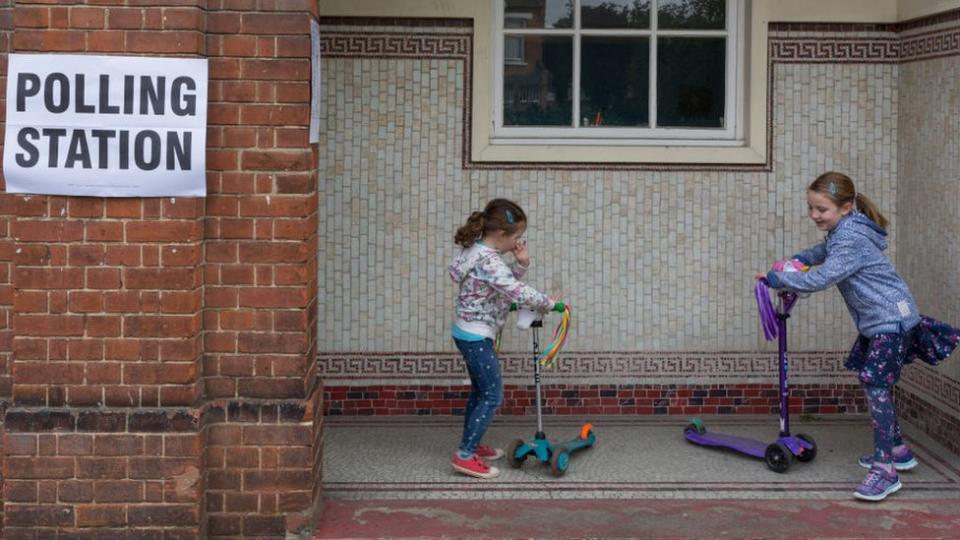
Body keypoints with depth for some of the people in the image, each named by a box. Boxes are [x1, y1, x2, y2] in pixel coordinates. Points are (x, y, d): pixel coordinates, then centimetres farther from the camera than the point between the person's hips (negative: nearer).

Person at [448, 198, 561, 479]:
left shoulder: (479, 250, 6)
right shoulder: (488, 261, -25)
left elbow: (507, 279, 15)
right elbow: (517, 292, -30)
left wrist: (521, 263, -4)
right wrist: (546, 303, -16)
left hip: (468, 333, 10)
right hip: (476, 336, -10)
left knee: (479, 391, 20)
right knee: (493, 396, -6)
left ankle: (471, 445, 32)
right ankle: (464, 456, -6)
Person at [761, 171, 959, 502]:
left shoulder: (851, 239, -22)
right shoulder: (842, 232, 10)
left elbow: (821, 279, -30)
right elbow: (827, 252, 34)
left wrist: (775, 279, -21)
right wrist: (801, 258, 16)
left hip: (892, 319, -11)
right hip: (877, 321, 11)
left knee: (875, 384, -18)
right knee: (875, 385, 17)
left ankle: (885, 470, -19)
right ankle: (897, 450, 31)